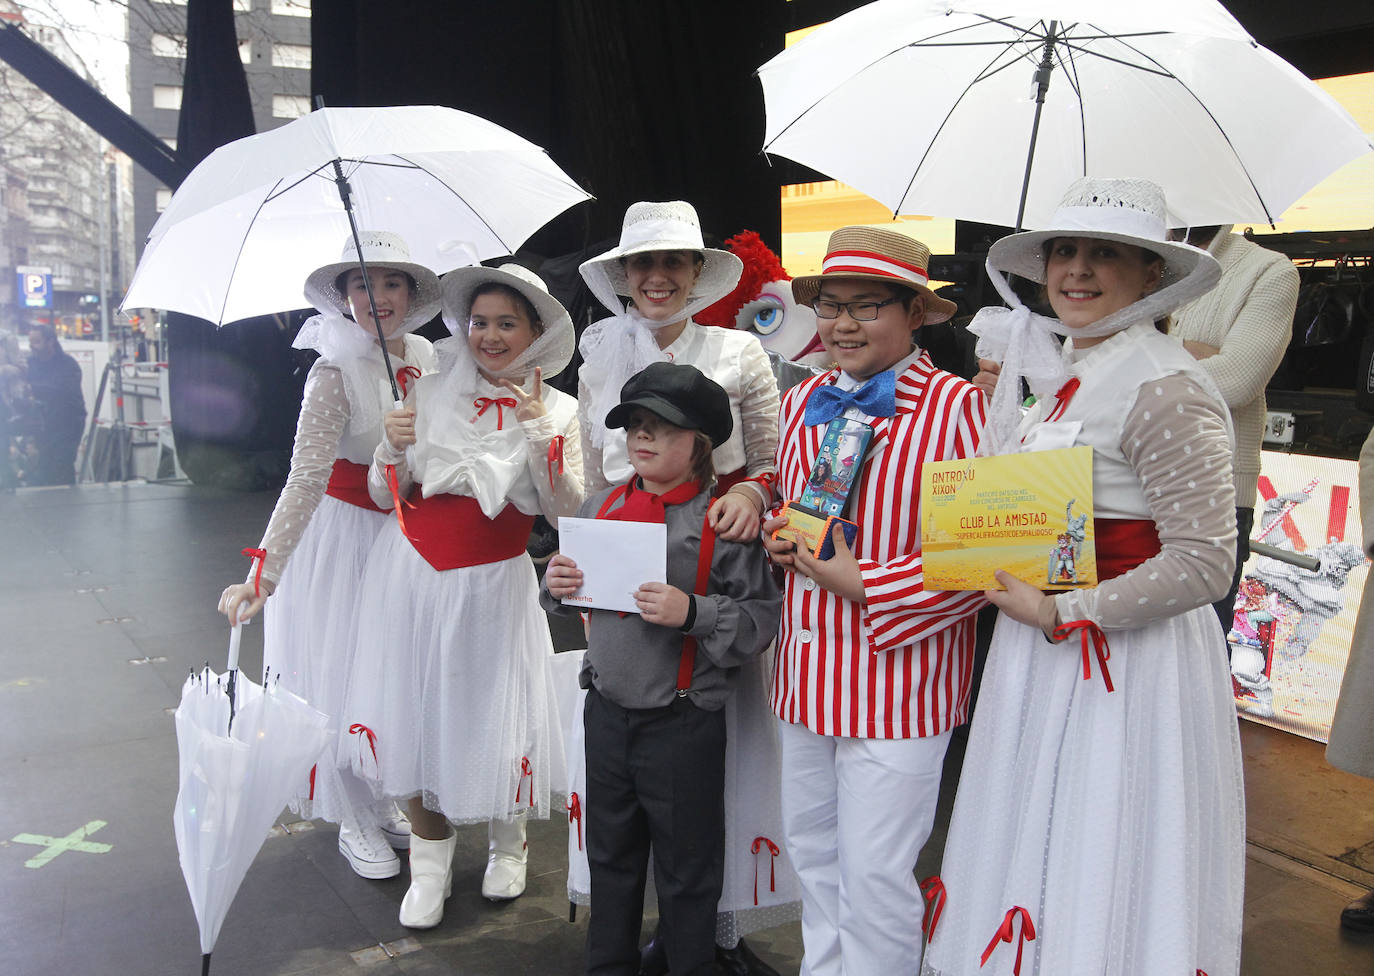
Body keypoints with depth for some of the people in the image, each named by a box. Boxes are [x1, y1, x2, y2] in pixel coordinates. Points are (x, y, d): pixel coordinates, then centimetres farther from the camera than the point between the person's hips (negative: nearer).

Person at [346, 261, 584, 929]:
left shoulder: (556, 410, 0)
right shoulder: (431, 392, 1)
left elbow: (564, 508, -8)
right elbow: (386, 497, 4)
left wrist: (541, 431, -18)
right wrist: (395, 448, -15)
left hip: (492, 584, -1)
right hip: (413, 572, 1)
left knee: (494, 714, 2)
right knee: (414, 711, 5)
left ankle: (507, 842, 32)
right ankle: (430, 860, 25)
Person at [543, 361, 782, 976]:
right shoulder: (599, 508, 5)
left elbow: (763, 618, -17)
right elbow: (575, 608, 17)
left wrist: (693, 614, -28)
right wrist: (557, 585, -4)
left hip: (683, 723, -6)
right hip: (606, 710, 6)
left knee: (687, 866, 11)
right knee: (609, 854, 22)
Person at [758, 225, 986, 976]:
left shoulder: (956, 407, -14)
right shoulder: (802, 402, 8)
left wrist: (860, 583, -18)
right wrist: (778, 532, 0)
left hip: (896, 671, -7)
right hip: (806, 665, 7)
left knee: (875, 873, 3)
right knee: (810, 846, 20)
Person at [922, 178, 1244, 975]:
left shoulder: (1166, 390, -17)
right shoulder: (1069, 371, 10)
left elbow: (1203, 564, -21)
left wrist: (1059, 614, -19)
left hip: (1126, 668, -8)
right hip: (1047, 656, 9)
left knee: (1105, 893, 6)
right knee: (1031, 858, 19)